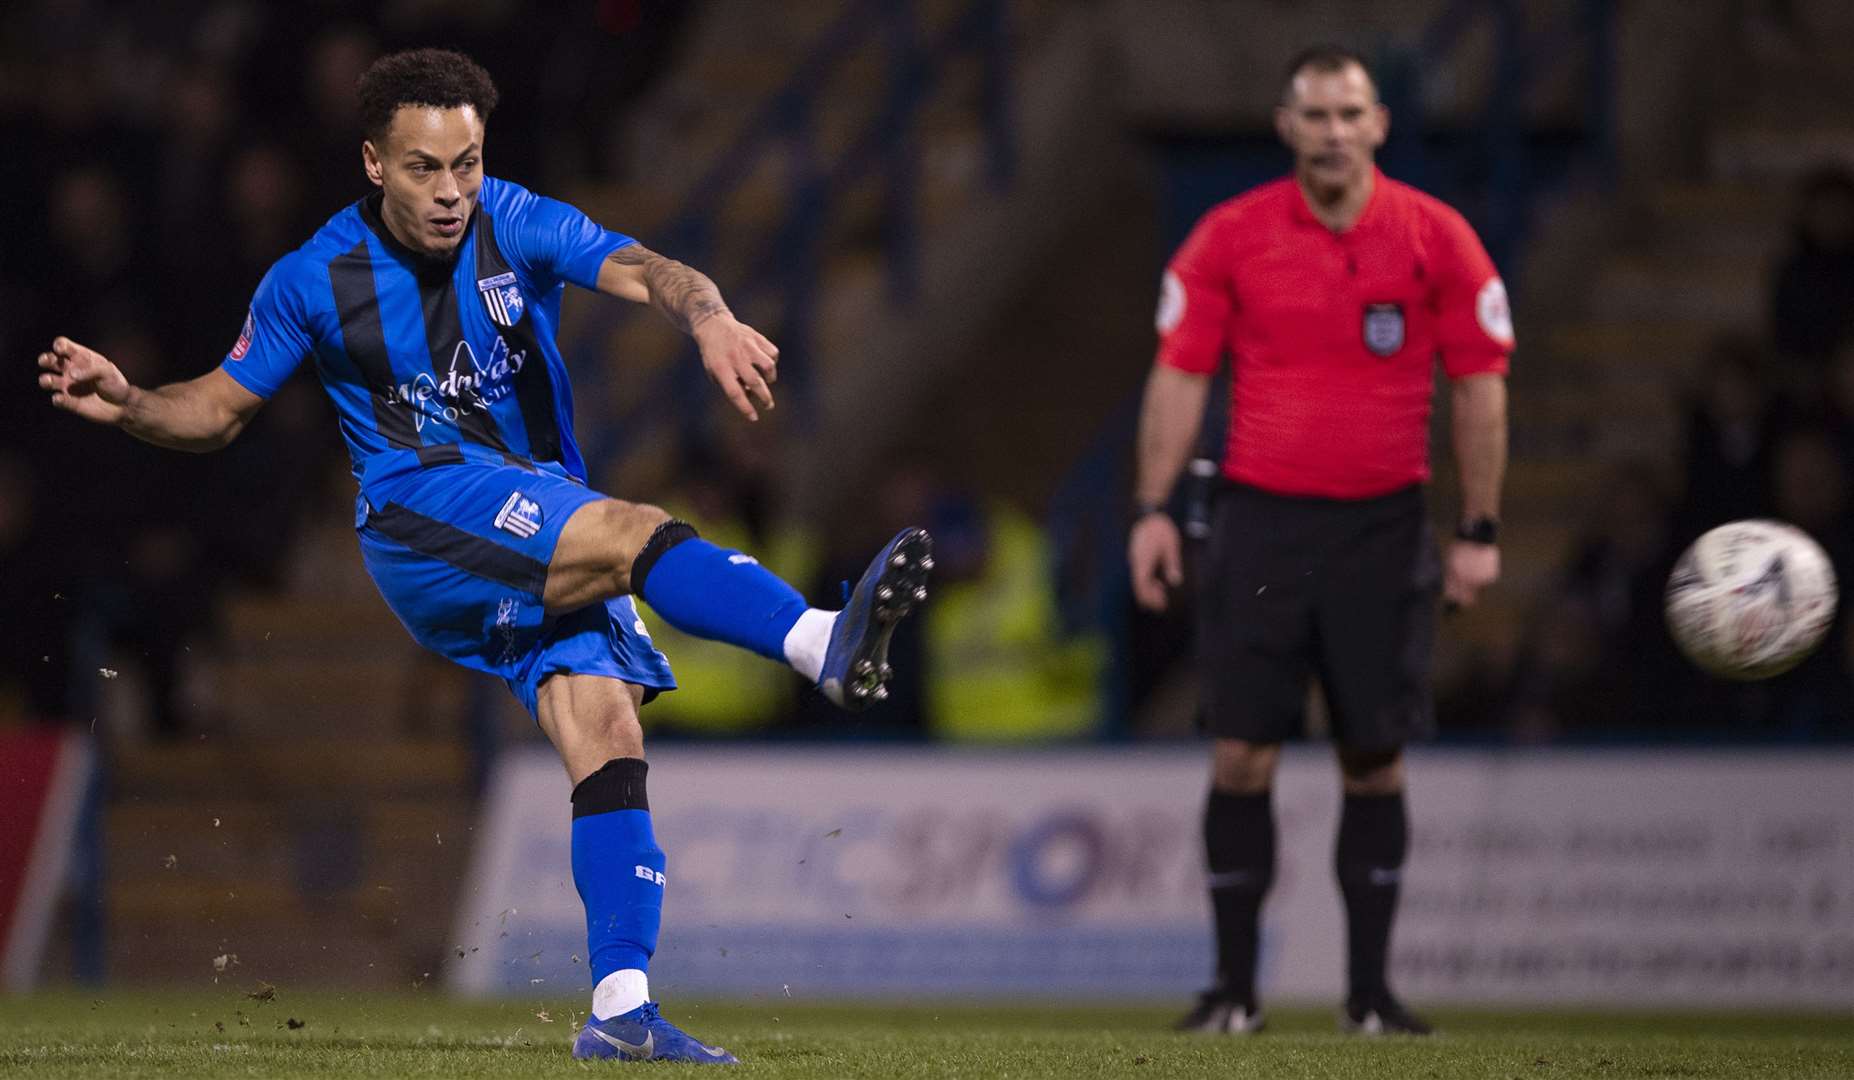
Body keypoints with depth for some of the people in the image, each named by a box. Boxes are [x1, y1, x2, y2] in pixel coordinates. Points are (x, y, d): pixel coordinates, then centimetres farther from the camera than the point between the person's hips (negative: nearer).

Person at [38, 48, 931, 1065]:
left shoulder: (518, 226, 0)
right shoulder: (315, 278, 0)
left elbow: (642, 271, -17)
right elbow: (219, 407, 12)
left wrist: (709, 318, -40)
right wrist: (126, 402, -9)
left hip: (555, 543, 3)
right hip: (419, 510, -3)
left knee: (608, 740, -13)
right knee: (637, 533, -29)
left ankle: (621, 1009, -14)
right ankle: (821, 640, -49)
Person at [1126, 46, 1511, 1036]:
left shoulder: (1435, 239, 0)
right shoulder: (1230, 238, 1)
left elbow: (1479, 385, 4)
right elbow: (1179, 375, 5)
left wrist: (1478, 531, 0)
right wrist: (1153, 508, -2)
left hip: (1384, 527, 0)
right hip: (1258, 518, 0)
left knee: (1376, 762, 2)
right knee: (1240, 757, -4)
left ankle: (1370, 989, 10)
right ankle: (1233, 986, 5)